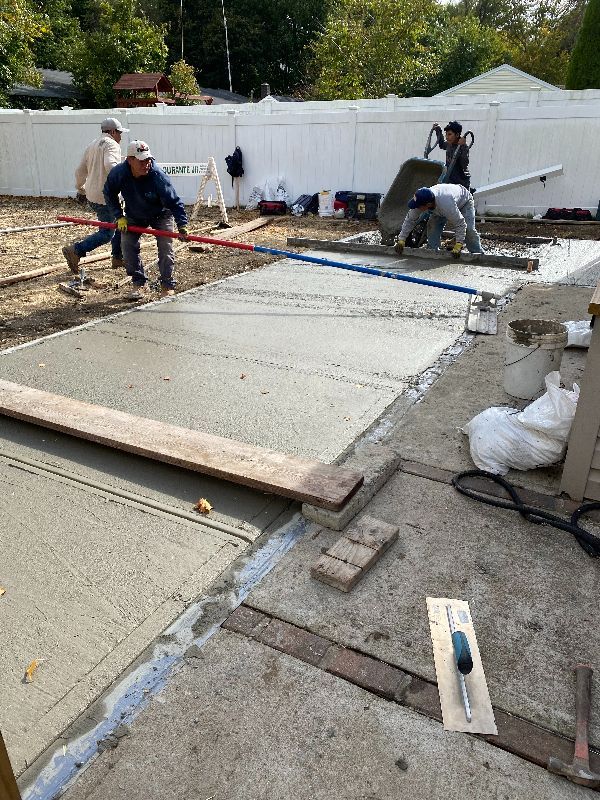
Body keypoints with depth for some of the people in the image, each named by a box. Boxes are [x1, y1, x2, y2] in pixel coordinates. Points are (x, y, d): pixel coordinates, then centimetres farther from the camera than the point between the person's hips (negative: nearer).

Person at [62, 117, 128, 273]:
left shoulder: (91, 145, 19)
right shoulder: (112, 145, -8)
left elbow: (80, 171, 22)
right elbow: (110, 165, -29)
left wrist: (81, 190, 32)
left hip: (92, 195, 10)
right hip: (104, 197, -10)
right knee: (106, 233, -7)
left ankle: (118, 258, 25)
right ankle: (75, 251, -12)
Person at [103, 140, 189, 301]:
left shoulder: (158, 176, -33)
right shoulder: (118, 173, -24)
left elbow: (174, 201, -32)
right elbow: (109, 194, -6)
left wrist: (182, 225, -42)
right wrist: (119, 216, -13)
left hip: (161, 215, -3)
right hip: (134, 216, 3)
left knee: (165, 248, -12)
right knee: (128, 246, -5)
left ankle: (167, 286, 2)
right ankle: (139, 283, 10)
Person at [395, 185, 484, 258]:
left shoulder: (446, 205, -50)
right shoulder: (420, 201, -33)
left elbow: (460, 224, -43)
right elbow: (410, 220, -18)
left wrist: (458, 246, -50)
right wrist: (401, 240, -21)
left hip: (464, 201, -6)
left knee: (468, 230, -20)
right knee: (432, 225, -14)